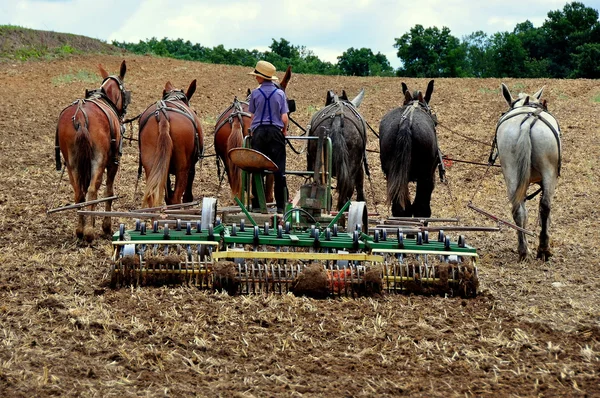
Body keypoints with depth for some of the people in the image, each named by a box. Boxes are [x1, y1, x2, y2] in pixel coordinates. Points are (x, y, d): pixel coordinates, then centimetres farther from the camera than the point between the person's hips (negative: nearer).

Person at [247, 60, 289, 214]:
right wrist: (284, 131, 14)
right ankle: (281, 205, 3)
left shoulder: (255, 93, -1)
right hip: (276, 132, 0)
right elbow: (284, 117, -4)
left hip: (259, 132, 0)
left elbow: (252, 115, 5)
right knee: (279, 169, 3)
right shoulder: (280, 93, 0)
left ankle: (257, 205, 5)